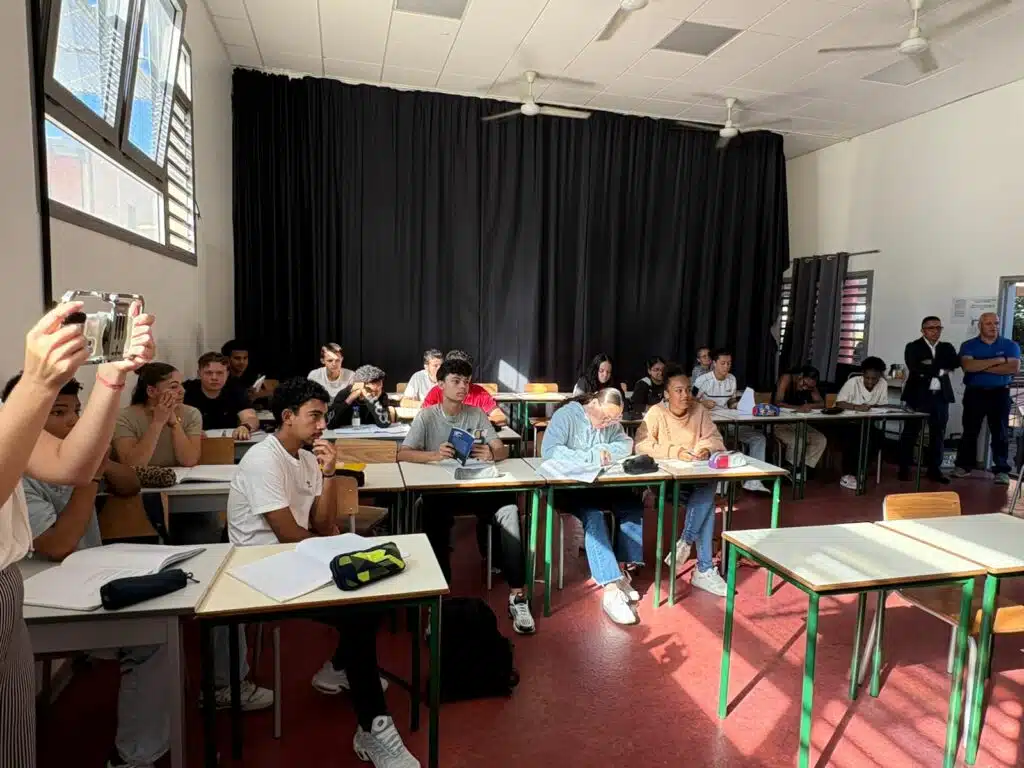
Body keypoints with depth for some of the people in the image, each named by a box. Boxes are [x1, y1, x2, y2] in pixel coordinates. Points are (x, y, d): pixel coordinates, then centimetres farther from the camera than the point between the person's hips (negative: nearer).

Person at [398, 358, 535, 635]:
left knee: (509, 509, -25)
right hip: (438, 489, -2)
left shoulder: (476, 414, 6)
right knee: (436, 517, -36)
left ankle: (517, 596, -18)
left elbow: (503, 450, 1)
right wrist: (435, 454, -31)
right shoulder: (426, 416, -1)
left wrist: (491, 454, -25)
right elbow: (403, 454, -11)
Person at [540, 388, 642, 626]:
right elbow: (549, 451, -27)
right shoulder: (565, 416, -15)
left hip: (601, 485, 7)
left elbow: (626, 444, 4)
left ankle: (621, 570, -6)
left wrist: (605, 451, -16)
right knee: (592, 515, -32)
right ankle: (610, 590, -35)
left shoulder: (611, 422, 8)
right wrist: (591, 457, -26)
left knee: (634, 506, -14)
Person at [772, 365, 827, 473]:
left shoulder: (810, 385, 1)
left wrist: (809, 405, -26)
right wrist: (798, 408, -42)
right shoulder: (786, 379, -19)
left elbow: (822, 403, -4)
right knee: (797, 442, -31)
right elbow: (777, 403, -29)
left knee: (821, 440, -10)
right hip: (779, 423, -7)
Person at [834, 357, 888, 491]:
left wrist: (872, 407, -24)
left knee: (876, 437, -21)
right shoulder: (853, 382, -16)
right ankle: (847, 475, -15)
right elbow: (839, 403, -23)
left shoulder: (883, 384, -5)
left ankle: (855, 472, -8)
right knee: (851, 438, -30)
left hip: (865, 423, 4)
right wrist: (857, 407, -38)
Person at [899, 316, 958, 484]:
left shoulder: (947, 347, 13)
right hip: (918, 395, -4)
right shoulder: (913, 347, -1)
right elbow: (915, 367, -16)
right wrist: (940, 370, -11)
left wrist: (931, 364, -14)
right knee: (910, 432, 1)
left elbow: (956, 363, -5)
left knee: (938, 434, 7)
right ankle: (904, 468, 8)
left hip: (940, 396, 4)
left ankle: (934, 469, 15)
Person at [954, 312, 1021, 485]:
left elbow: (1013, 368, -13)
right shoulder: (968, 345, 1)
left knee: (1000, 433, 2)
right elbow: (967, 366, -17)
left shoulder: (1010, 345, 2)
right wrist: (997, 360, -18)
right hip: (974, 393, 0)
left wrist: (981, 366, -14)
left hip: (1000, 394, 0)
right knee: (970, 431, 8)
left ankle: (1002, 470, 5)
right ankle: (964, 465, 16)